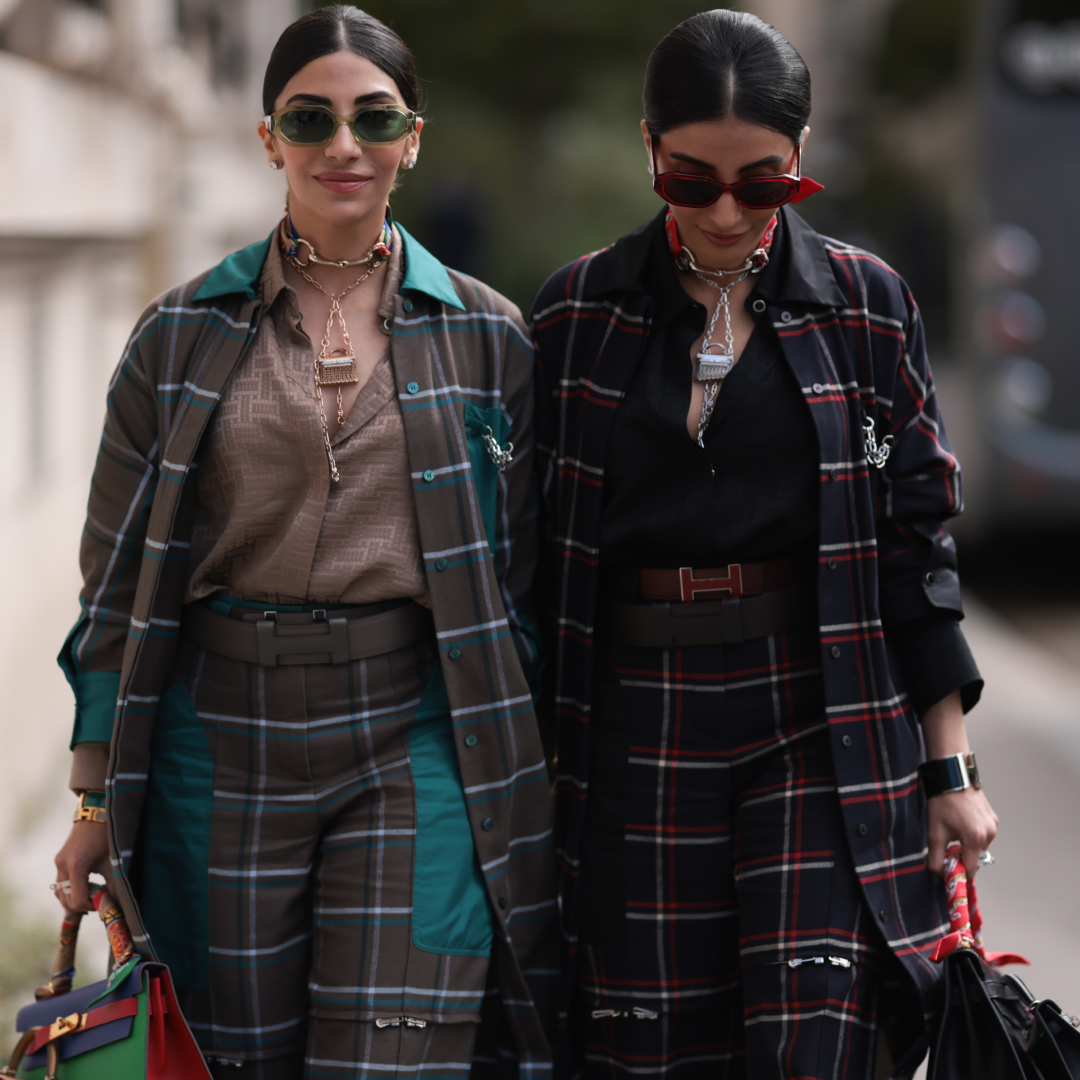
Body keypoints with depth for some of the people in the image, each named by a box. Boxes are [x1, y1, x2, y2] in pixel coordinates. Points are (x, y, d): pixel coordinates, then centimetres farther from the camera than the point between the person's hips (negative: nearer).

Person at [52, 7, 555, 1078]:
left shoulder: (483, 335, 6)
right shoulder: (185, 332, 5)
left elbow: (522, 577, 9)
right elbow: (120, 575, 8)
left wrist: (523, 782, 7)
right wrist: (97, 797, 5)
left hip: (411, 741, -1)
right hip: (223, 736, 1)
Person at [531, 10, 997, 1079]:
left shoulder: (866, 304, 2)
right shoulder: (575, 312, 4)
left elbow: (914, 539, 4)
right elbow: (535, 551, 8)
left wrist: (951, 767, 2)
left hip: (824, 719, -1)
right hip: (637, 727, 1)